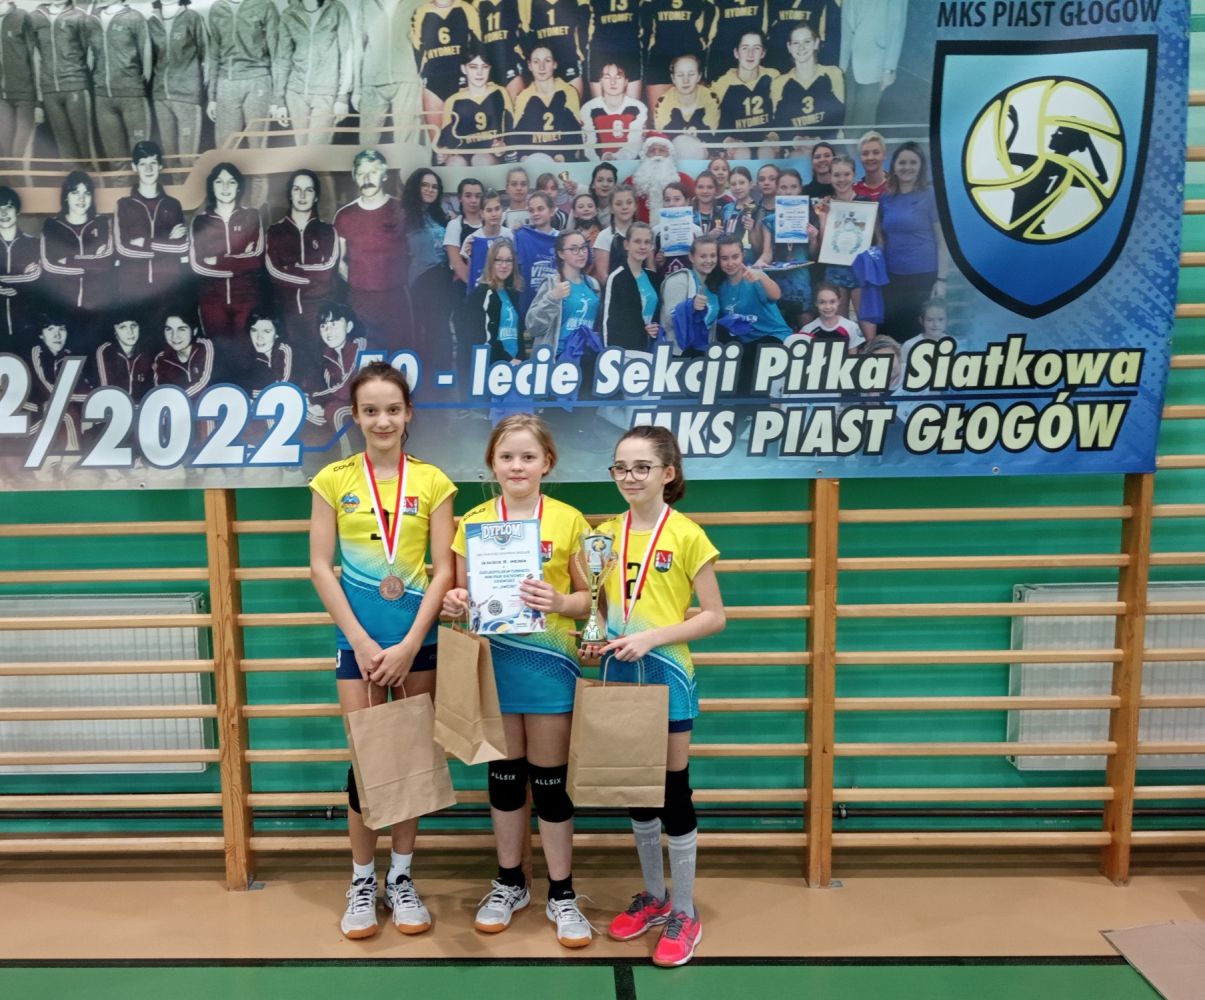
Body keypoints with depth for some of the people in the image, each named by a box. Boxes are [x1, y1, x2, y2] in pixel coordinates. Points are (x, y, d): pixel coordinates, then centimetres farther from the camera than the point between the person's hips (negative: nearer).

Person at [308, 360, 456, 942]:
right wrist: (361, 640, -9)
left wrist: (409, 644, -11)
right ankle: (362, 882, 21)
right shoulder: (334, 480, 0)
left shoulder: (431, 481, 0)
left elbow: (443, 569, -3)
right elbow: (320, 566, -3)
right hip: (358, 638, 0)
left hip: (418, 637, 1)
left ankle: (401, 878, 24)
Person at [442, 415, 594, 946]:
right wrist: (454, 603, -14)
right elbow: (464, 593, 8)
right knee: (504, 776, 14)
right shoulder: (474, 521, 3)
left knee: (550, 779, 7)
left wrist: (561, 602, -20)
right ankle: (509, 883, 32)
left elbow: (590, 596, 0)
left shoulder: (568, 520, -3)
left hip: (549, 660, -2)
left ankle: (561, 893, 23)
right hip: (494, 659, 2)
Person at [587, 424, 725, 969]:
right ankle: (654, 896, 34)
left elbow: (714, 616, -10)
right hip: (618, 674, 5)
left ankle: (684, 912, 22)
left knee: (674, 791, 5)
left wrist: (653, 636, -19)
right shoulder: (605, 533, 4)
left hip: (667, 675, -5)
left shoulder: (686, 535, -10)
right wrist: (594, 635, -6)